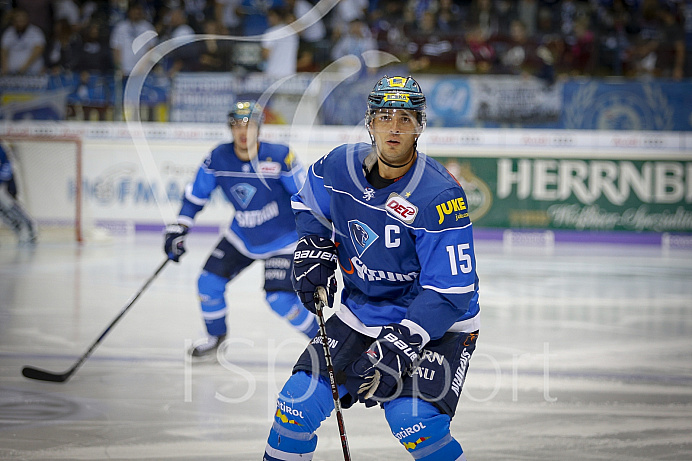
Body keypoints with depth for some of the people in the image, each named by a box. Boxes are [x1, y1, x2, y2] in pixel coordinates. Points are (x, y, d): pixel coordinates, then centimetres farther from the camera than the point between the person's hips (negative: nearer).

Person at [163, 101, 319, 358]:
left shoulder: (279, 157, -24)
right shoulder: (218, 159, -13)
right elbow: (196, 195, 1)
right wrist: (178, 230, -3)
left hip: (283, 238, -5)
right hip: (242, 236, 5)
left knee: (281, 300, -15)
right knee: (210, 282, 0)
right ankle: (216, 337, 27)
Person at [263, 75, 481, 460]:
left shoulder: (440, 196, -25)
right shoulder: (341, 165, -8)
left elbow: (450, 293, -26)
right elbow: (310, 204, 17)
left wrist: (397, 349, -31)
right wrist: (314, 250, 1)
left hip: (438, 323, -5)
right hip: (362, 311, 5)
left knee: (414, 421, -25)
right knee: (299, 403, -2)